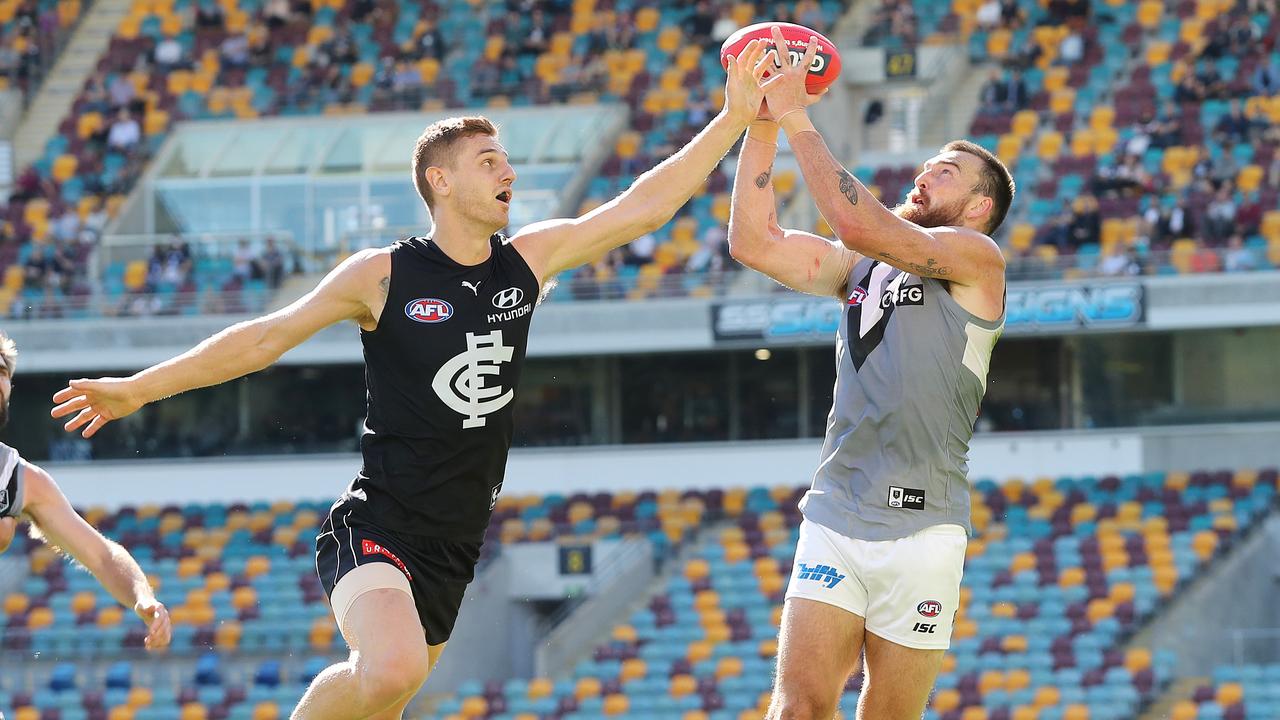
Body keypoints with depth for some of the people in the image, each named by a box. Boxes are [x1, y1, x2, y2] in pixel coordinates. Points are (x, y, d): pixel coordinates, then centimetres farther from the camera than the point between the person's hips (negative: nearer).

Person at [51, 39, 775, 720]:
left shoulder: (528, 261, 5)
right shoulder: (384, 275, -7)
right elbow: (267, 337, -2)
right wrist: (138, 389, -2)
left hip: (454, 546, 6)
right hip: (376, 528, -6)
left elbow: (642, 207, 6)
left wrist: (735, 119, 1)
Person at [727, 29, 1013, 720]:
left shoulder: (975, 256, 0)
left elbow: (860, 224, -14)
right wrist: (761, 124, 5)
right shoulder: (862, 266, 20)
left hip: (919, 529, -5)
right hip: (833, 523, 5)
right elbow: (755, 243, 11)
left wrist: (798, 119, -10)